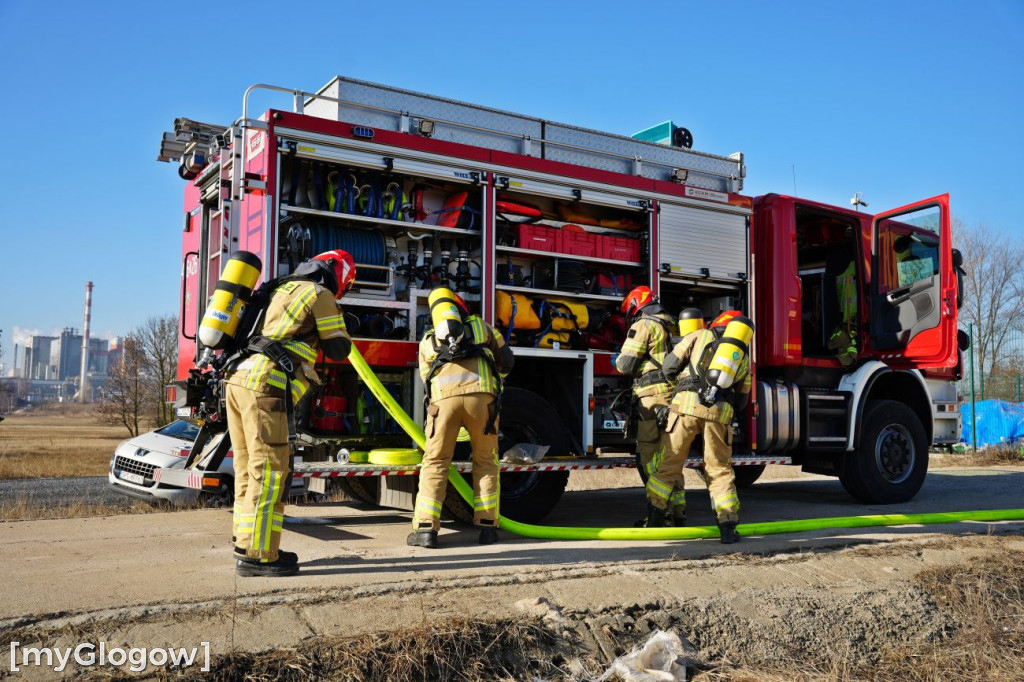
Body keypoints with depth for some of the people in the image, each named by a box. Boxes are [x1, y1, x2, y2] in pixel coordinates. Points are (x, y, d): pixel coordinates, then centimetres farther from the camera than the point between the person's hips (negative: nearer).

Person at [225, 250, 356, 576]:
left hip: (237, 381, 9)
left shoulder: (283, 290, 25)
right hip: (264, 387, -9)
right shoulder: (320, 295, 2)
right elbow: (339, 349, 7)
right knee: (269, 470, -7)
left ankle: (249, 546, 19)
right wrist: (335, 320, 26)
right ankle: (255, 556, -6)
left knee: (249, 469, 12)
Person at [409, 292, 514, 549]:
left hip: (444, 398, 0)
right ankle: (487, 526, 12)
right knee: (485, 461, 16)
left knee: (435, 463, 9)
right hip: (481, 394, 0)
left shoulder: (428, 340, 31)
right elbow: (506, 362, 37)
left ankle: (426, 528, -1)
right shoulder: (481, 326, 31)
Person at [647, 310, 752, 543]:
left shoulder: (700, 336, 18)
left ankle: (653, 520, 10)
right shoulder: (743, 357, 26)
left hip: (687, 404, -2)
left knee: (669, 463, 7)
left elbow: (669, 365, 11)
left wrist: (679, 380, 31)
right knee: (720, 469, 14)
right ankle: (728, 527, 8)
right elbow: (741, 400, 27)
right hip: (720, 412, 2)